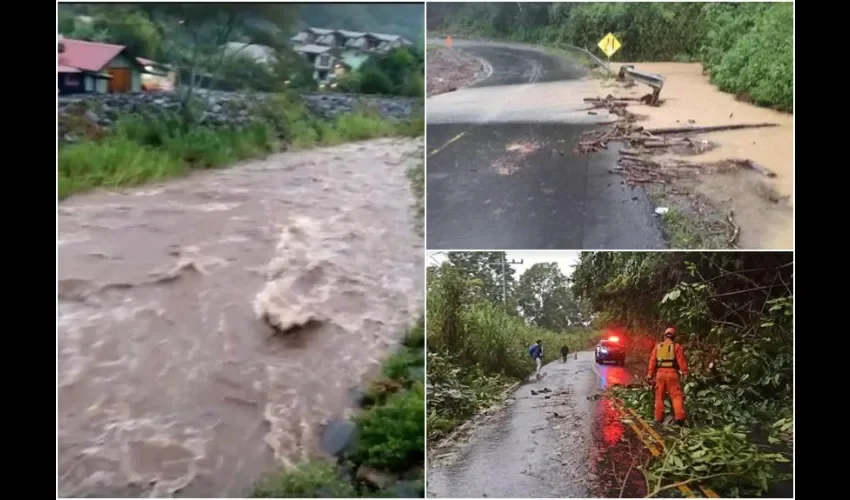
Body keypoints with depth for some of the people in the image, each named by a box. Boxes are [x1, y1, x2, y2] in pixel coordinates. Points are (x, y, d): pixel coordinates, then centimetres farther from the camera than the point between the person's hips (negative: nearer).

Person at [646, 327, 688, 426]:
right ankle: (679, 417, -15)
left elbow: (652, 361, 8)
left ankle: (659, 418, 11)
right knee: (676, 395, -3)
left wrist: (650, 374, 10)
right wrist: (685, 373, -4)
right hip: (672, 373, -3)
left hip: (660, 373, 3)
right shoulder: (676, 346, 2)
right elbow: (681, 361, -5)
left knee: (659, 396, 10)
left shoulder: (657, 346, 12)